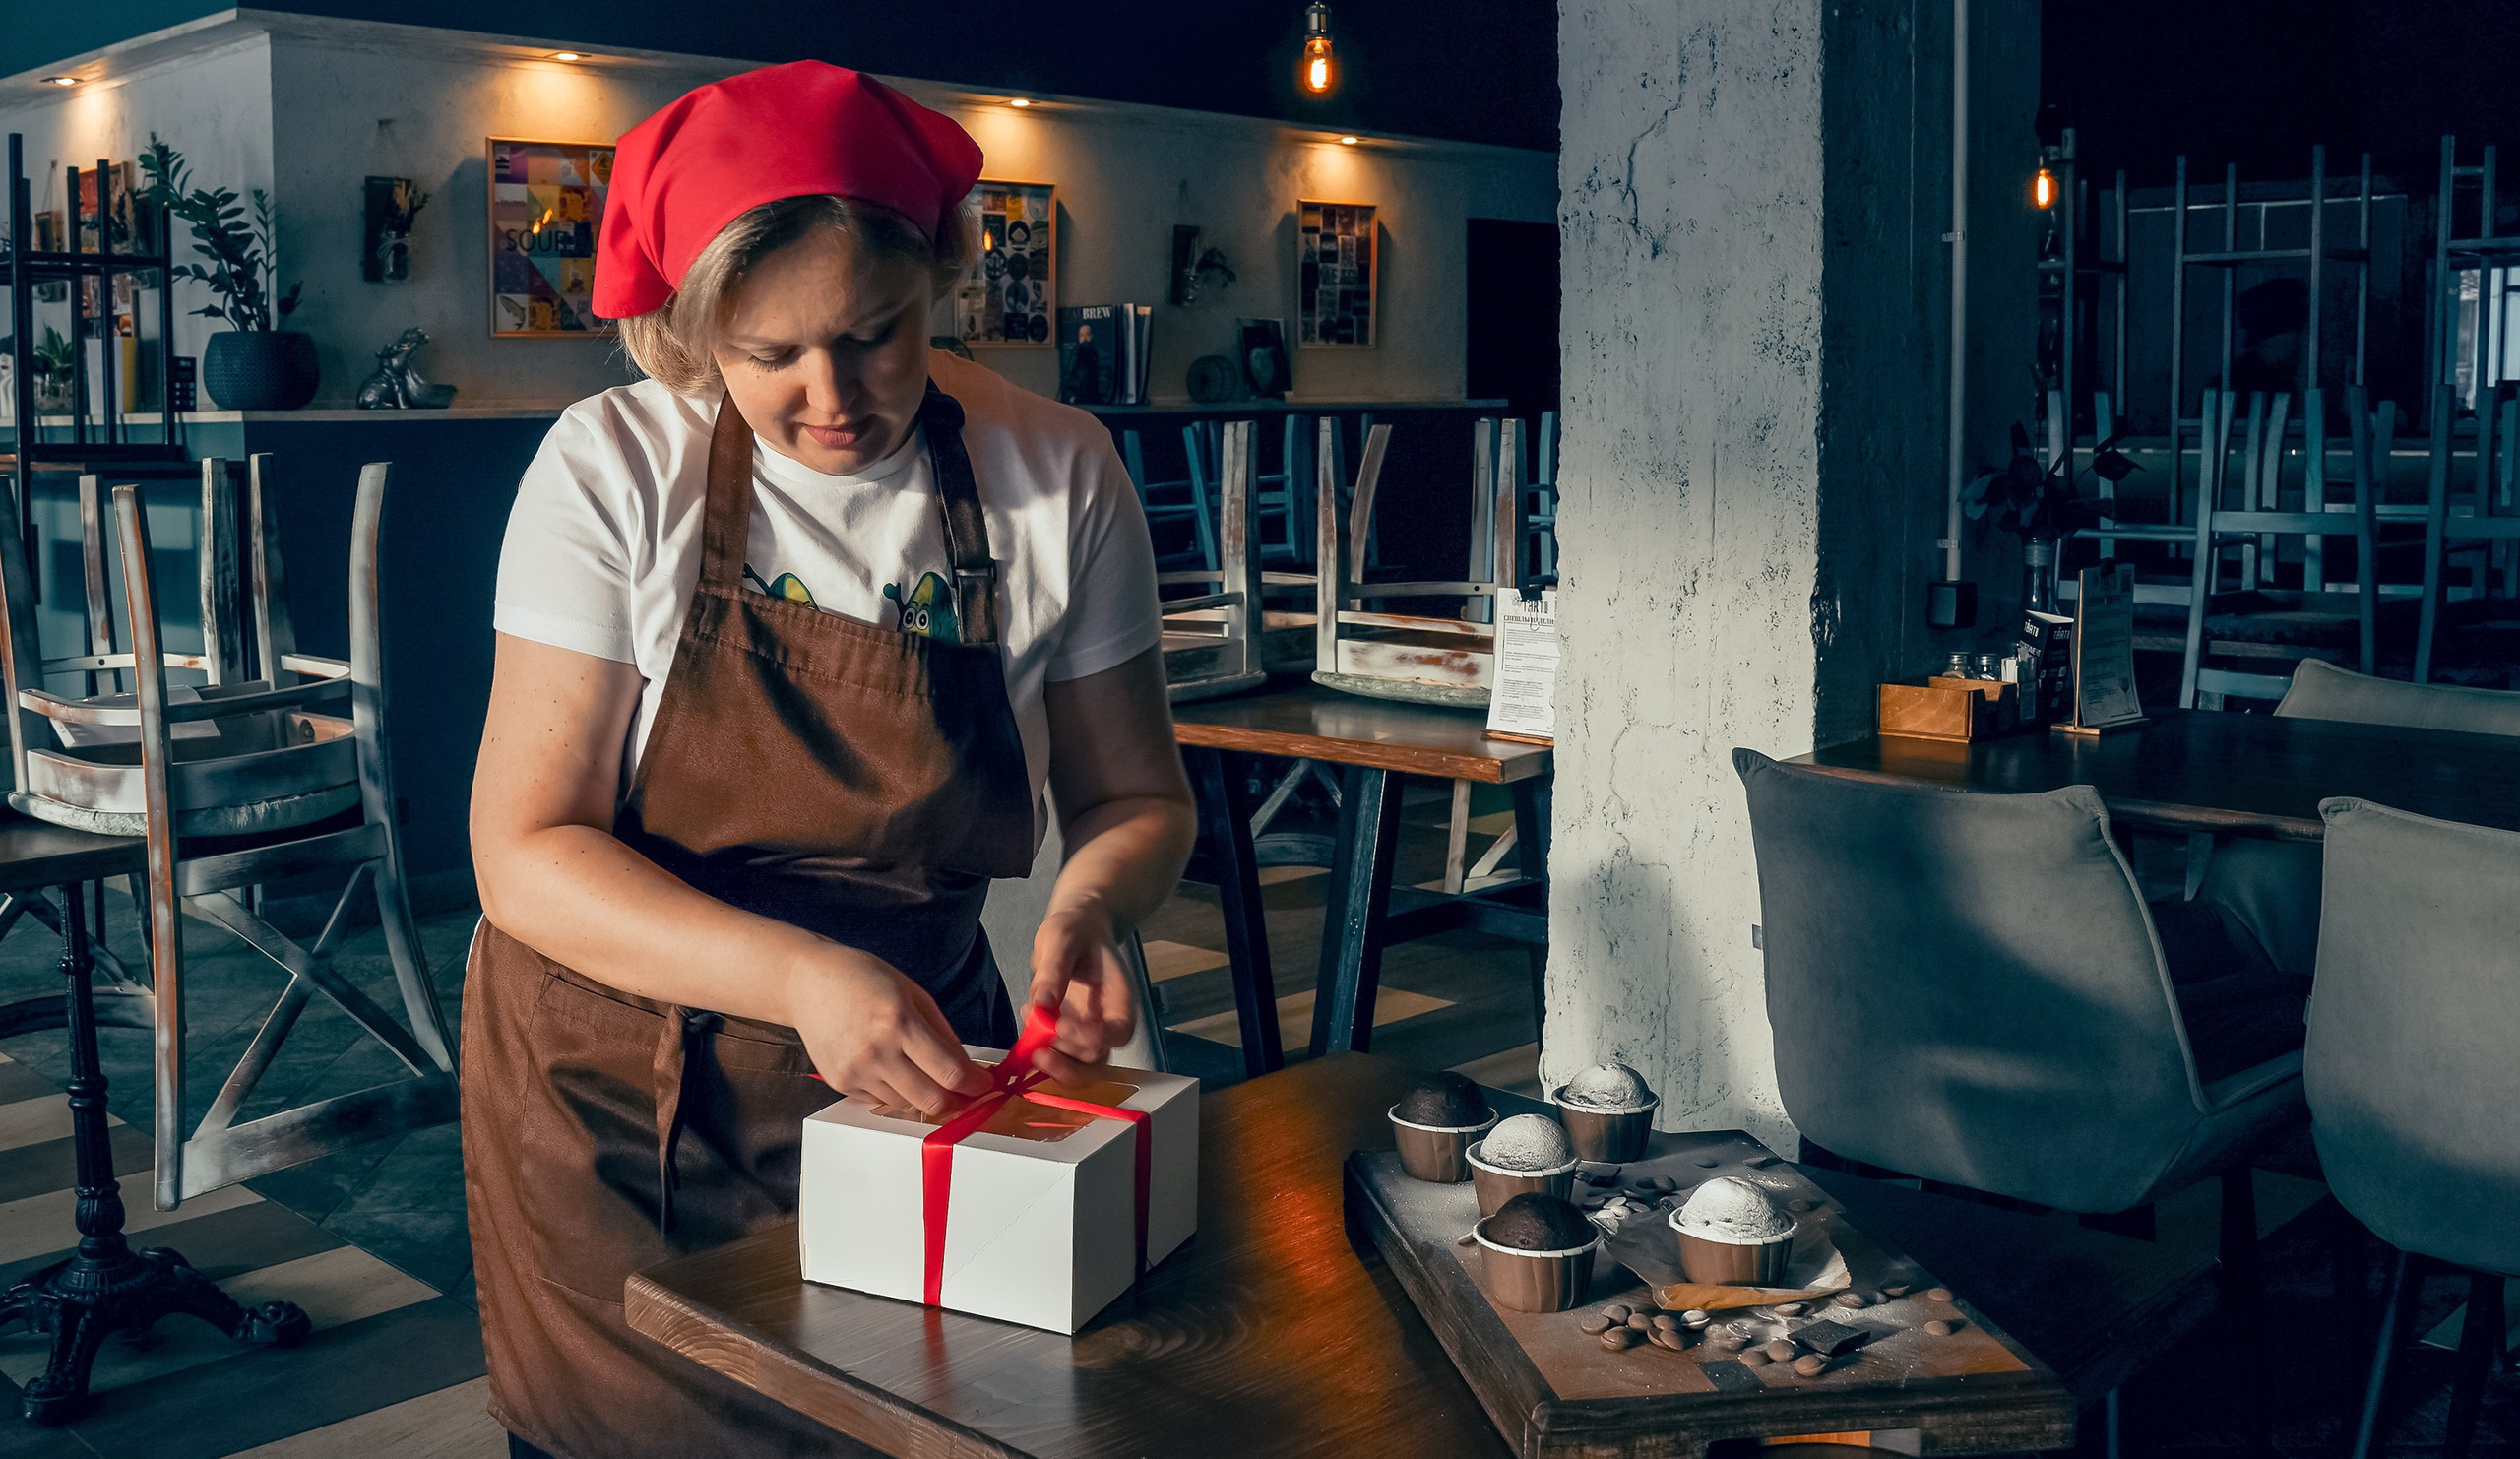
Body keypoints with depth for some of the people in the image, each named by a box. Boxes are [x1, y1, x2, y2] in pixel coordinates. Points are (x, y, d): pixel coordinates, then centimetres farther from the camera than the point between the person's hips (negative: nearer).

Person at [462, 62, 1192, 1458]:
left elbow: (1132, 794, -1)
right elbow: (527, 856, -17)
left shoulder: (1056, 473, -10)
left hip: (910, 1079, 2)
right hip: (615, 1087, -1)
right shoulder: (614, 470, -15)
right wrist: (801, 977, -31)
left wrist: (1087, 907, -23)